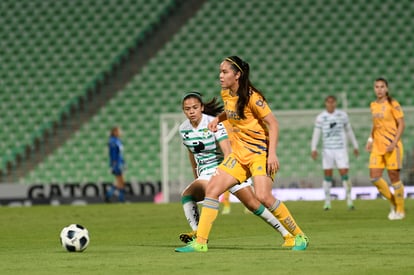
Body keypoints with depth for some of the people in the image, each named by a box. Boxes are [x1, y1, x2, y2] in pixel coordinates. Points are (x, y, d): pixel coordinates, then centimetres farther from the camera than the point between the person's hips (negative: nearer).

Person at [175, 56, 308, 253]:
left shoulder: (251, 97, -16)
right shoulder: (226, 94, 6)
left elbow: (272, 123, -14)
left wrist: (272, 153, -22)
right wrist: (218, 119, 8)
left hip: (260, 153, -8)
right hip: (238, 153, 8)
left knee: (263, 196, -22)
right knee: (212, 188, -4)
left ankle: (299, 236, -5)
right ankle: (200, 242, -2)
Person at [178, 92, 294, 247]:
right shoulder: (183, 129, 0)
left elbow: (227, 151, -26)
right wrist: (196, 176, 23)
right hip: (206, 174, 5)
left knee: (253, 204, -13)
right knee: (187, 195, -20)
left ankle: (287, 235, -5)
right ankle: (196, 233, -20)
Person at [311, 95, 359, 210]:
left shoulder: (342, 115, 5)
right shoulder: (320, 117, 1)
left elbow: (349, 131, 15)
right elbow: (316, 134, -3)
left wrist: (355, 146, 18)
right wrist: (313, 149, -15)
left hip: (341, 149, 0)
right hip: (327, 150, 0)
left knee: (344, 174, -8)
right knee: (327, 174, 1)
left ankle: (349, 200, 0)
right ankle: (327, 201, 10)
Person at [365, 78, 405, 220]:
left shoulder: (392, 104, -8)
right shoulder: (373, 105, 11)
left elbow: (401, 124, -9)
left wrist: (394, 142, -18)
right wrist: (370, 139, 11)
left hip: (392, 146, -6)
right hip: (377, 146, 6)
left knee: (394, 176, -2)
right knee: (374, 177, -4)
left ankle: (400, 210, 11)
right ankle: (393, 202, 15)